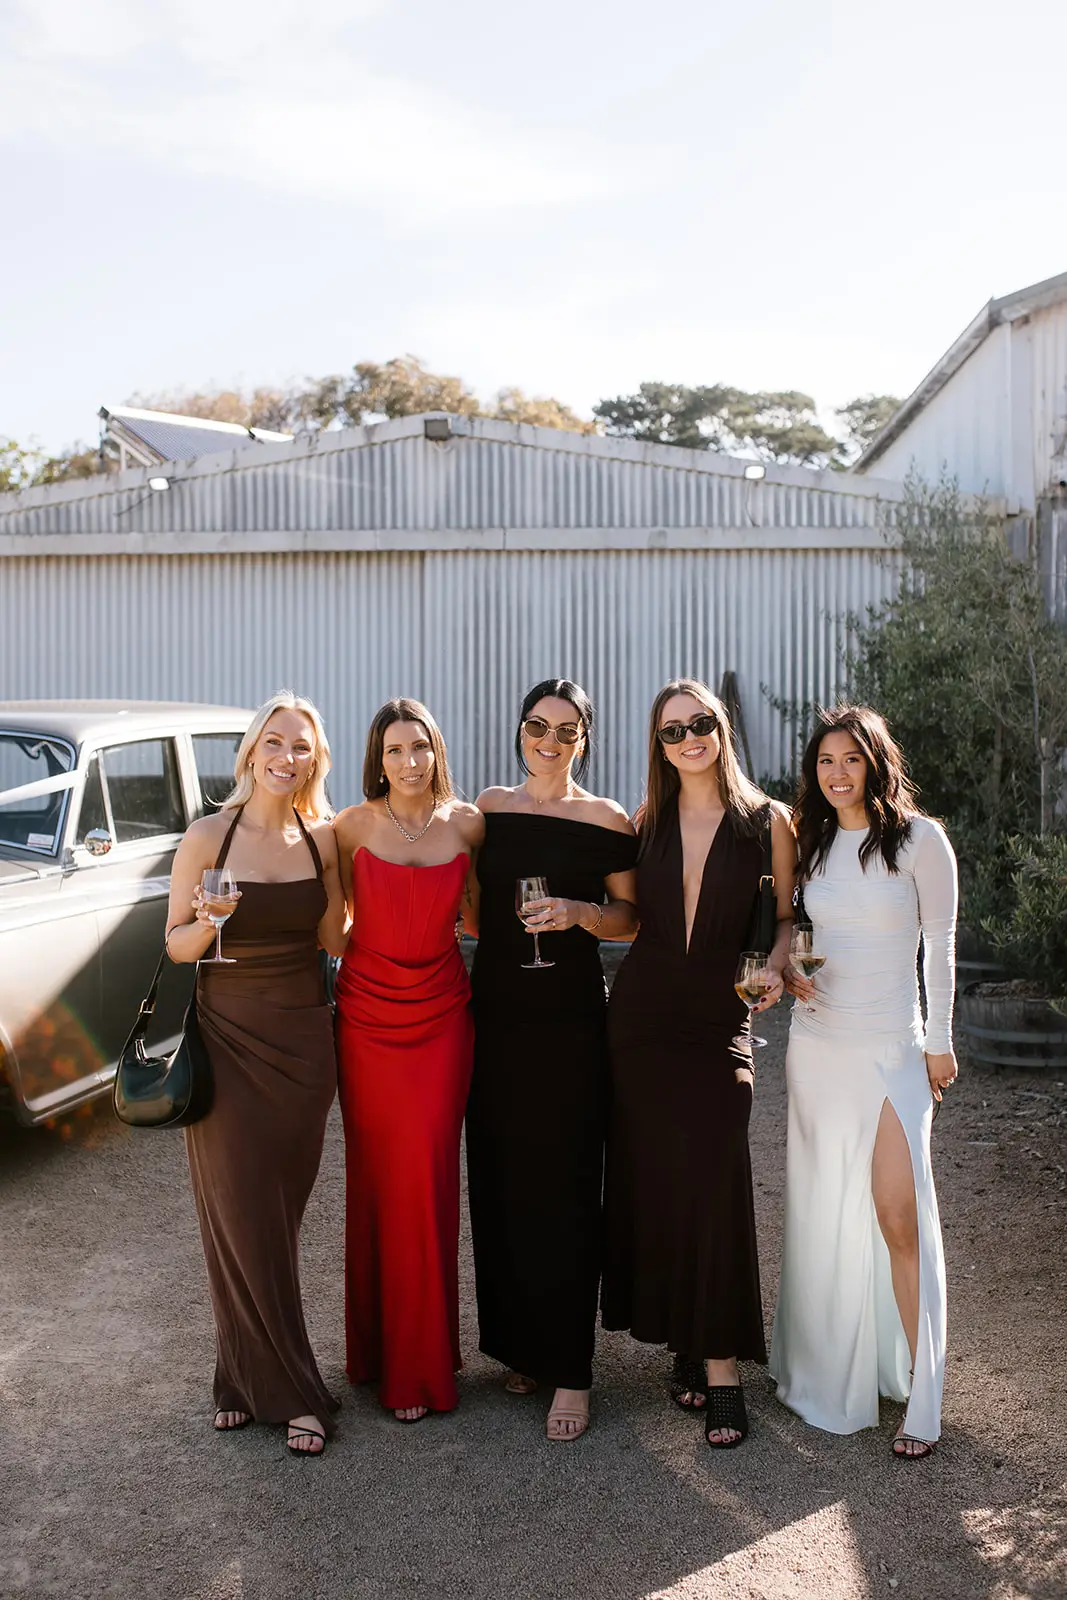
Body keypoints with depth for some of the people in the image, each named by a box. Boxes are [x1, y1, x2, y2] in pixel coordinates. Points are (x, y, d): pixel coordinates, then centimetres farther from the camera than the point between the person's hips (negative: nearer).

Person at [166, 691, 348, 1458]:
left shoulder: (323, 838, 1)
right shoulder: (209, 837, -8)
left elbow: (335, 941, 5)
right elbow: (176, 945, -2)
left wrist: (343, 881, -10)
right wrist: (207, 922, -23)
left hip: (302, 1042, 2)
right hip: (227, 1038, -2)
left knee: (280, 1214, 8)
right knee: (240, 1217, 1)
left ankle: (255, 1377, 24)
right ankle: (290, 1387, 16)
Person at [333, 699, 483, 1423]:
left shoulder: (467, 823, 0)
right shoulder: (353, 825, -4)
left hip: (441, 1014, 0)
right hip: (368, 1011, 0)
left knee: (429, 1177, -2)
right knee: (376, 1175, 6)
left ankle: (423, 1360, 13)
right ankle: (377, 1343, 23)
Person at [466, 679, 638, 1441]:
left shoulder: (607, 820, -1)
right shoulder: (490, 807, 10)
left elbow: (632, 916, 1)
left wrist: (578, 912, -15)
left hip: (570, 1015, -3)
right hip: (497, 1009, 4)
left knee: (564, 1187, -3)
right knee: (499, 1179, 6)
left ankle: (570, 1370, 6)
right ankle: (519, 1344, 22)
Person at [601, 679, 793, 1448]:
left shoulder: (766, 821, 0)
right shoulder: (647, 819, 8)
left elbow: (789, 915, 6)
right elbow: (627, 913, 13)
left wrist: (775, 967, -10)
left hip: (720, 1017, -3)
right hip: (642, 1012, 3)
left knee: (711, 1181, -10)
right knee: (649, 1181, 5)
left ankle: (721, 1368, -1)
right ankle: (686, 1344, 20)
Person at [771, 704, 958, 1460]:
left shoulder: (919, 839, -6)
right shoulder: (811, 842, 8)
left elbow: (939, 944, -2)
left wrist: (940, 1041, -2)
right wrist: (784, 970, -3)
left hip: (891, 1048, -4)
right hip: (817, 1043, 4)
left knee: (899, 1215, -9)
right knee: (821, 1210, 10)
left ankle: (920, 1396, 1)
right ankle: (828, 1371, 26)